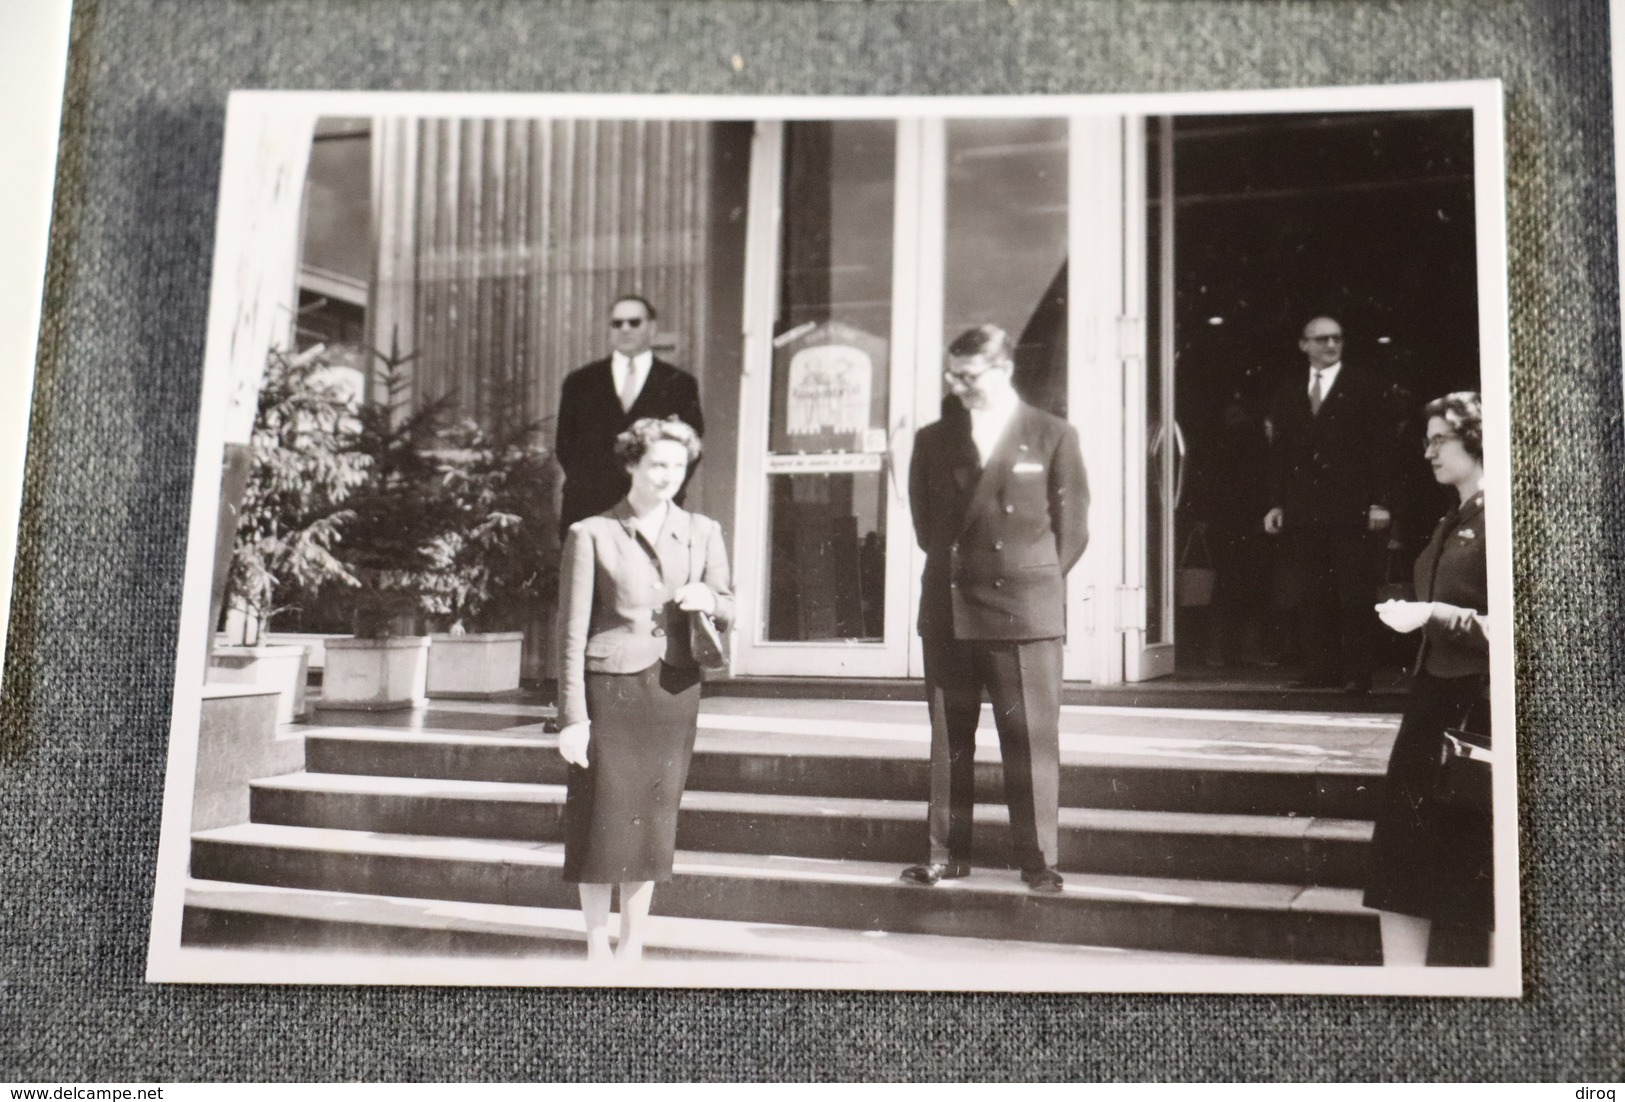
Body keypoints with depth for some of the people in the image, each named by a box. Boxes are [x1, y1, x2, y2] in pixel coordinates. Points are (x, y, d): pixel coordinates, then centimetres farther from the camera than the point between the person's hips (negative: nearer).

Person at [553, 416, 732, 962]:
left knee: (654, 818, 7)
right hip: (610, 689, -3)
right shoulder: (590, 535, 0)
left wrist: (709, 600, -9)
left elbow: (727, 611, 16)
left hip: (674, 692, 3)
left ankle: (633, 945, 21)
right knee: (602, 818, -1)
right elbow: (572, 632, -2)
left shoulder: (703, 533, 11)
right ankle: (597, 946, 15)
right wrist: (572, 716, -7)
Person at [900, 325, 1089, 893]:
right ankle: (947, 853, 16)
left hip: (1025, 611, -3)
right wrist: (953, 571, 9)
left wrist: (1033, 583, 0)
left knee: (1031, 738, -2)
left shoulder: (1052, 436, 3)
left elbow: (1071, 526, 4)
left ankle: (1038, 861, 7)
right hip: (948, 608, 3)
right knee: (949, 737, 7)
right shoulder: (933, 440, 11)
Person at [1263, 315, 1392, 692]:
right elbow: (1279, 450, 13)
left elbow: (1378, 449, 0)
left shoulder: (1364, 389, 4)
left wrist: (1378, 502, -7)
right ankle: (1320, 670, 9)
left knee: (1356, 594, -2)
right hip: (1302, 509, 3)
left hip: (1350, 509, -3)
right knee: (1312, 595, 4)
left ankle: (1358, 672, 2)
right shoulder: (1288, 392, 14)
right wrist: (1276, 503, 7)